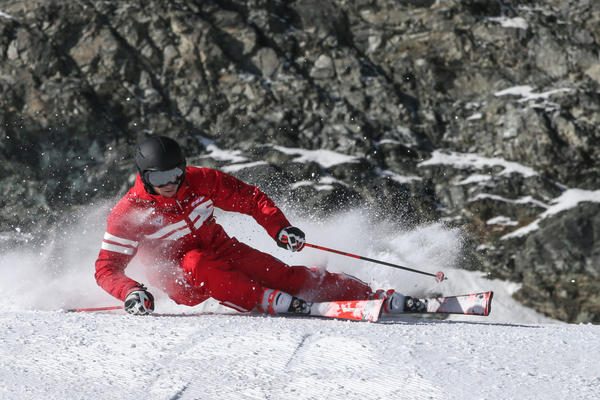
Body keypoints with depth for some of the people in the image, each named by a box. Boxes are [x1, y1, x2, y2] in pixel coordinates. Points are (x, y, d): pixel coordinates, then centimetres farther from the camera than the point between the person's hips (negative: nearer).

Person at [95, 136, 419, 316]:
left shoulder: (200, 182, -11)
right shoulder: (128, 215, -19)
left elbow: (251, 198, -1)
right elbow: (107, 268, -18)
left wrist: (279, 228, -17)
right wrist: (129, 292, -40)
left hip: (224, 251, 3)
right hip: (181, 281, -3)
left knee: (282, 274, -14)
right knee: (197, 263, -37)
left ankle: (377, 298, -12)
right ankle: (274, 303, -44)